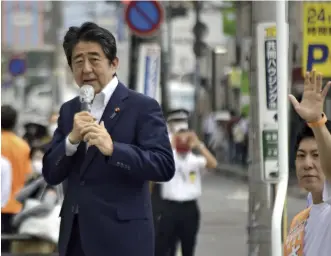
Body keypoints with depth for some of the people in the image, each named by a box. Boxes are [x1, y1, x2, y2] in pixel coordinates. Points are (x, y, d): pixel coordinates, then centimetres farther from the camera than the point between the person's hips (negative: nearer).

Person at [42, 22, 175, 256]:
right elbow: (51, 175, 9)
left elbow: (165, 166, -13)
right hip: (75, 236, 5)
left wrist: (113, 148, -27)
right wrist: (72, 139, -10)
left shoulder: (143, 107, -3)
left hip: (122, 237, -5)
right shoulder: (69, 110, 14)